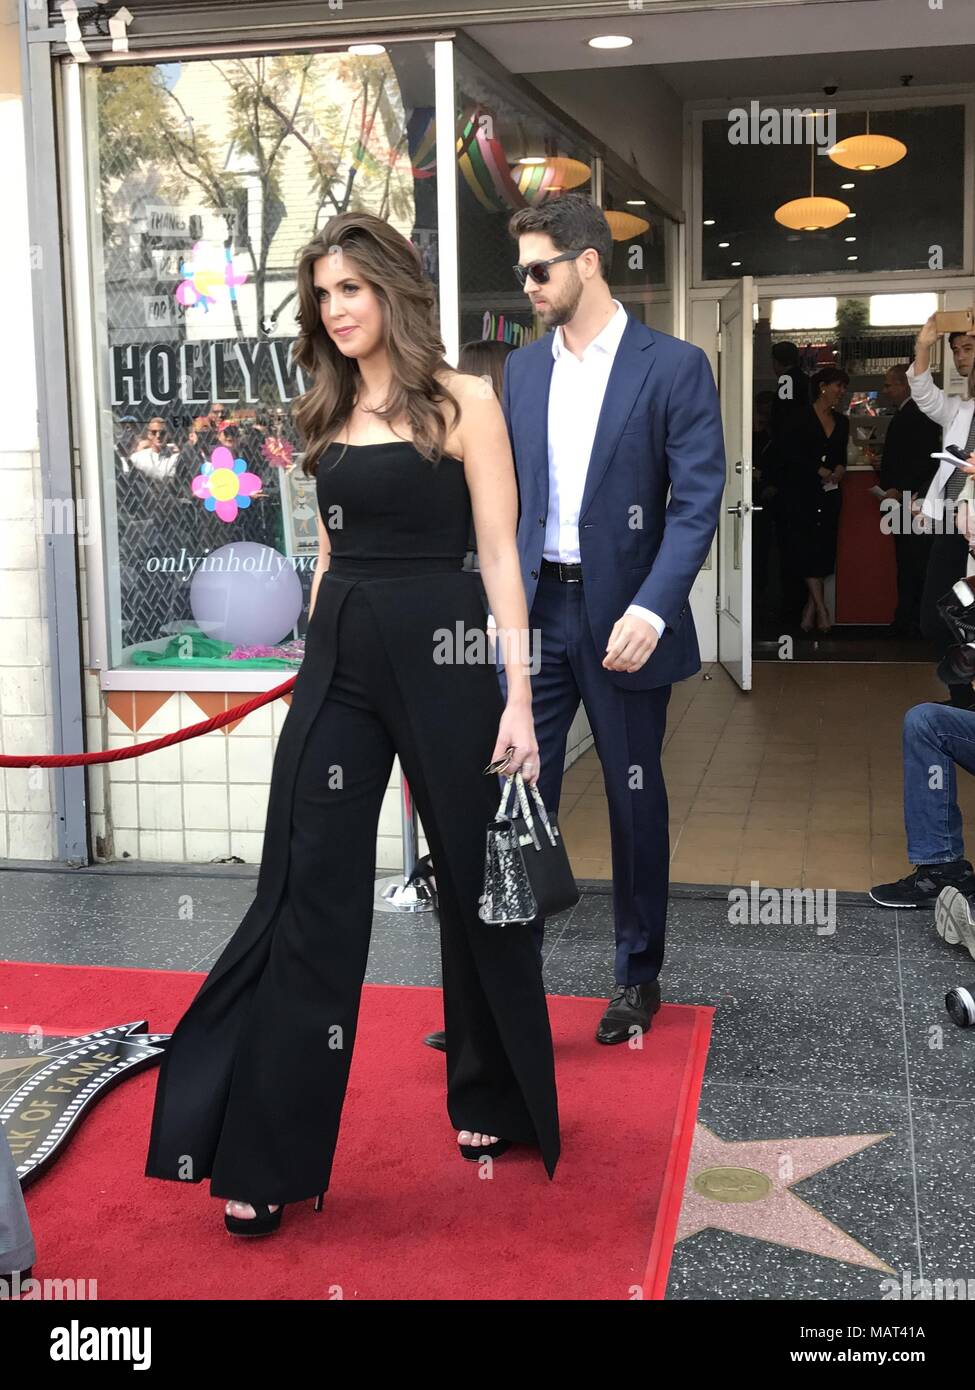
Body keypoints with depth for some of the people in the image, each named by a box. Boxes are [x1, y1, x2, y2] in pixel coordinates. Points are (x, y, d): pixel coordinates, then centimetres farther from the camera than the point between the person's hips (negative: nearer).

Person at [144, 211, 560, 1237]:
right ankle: (269, 1152, 9)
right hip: (340, 659, 5)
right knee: (307, 893, 1)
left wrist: (518, 697, -13)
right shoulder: (331, 413, 12)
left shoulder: (461, 403, -4)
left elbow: (499, 555, -8)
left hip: (441, 653, -4)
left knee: (474, 877, 10)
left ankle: (493, 1097, 32)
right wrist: (315, 652, 15)